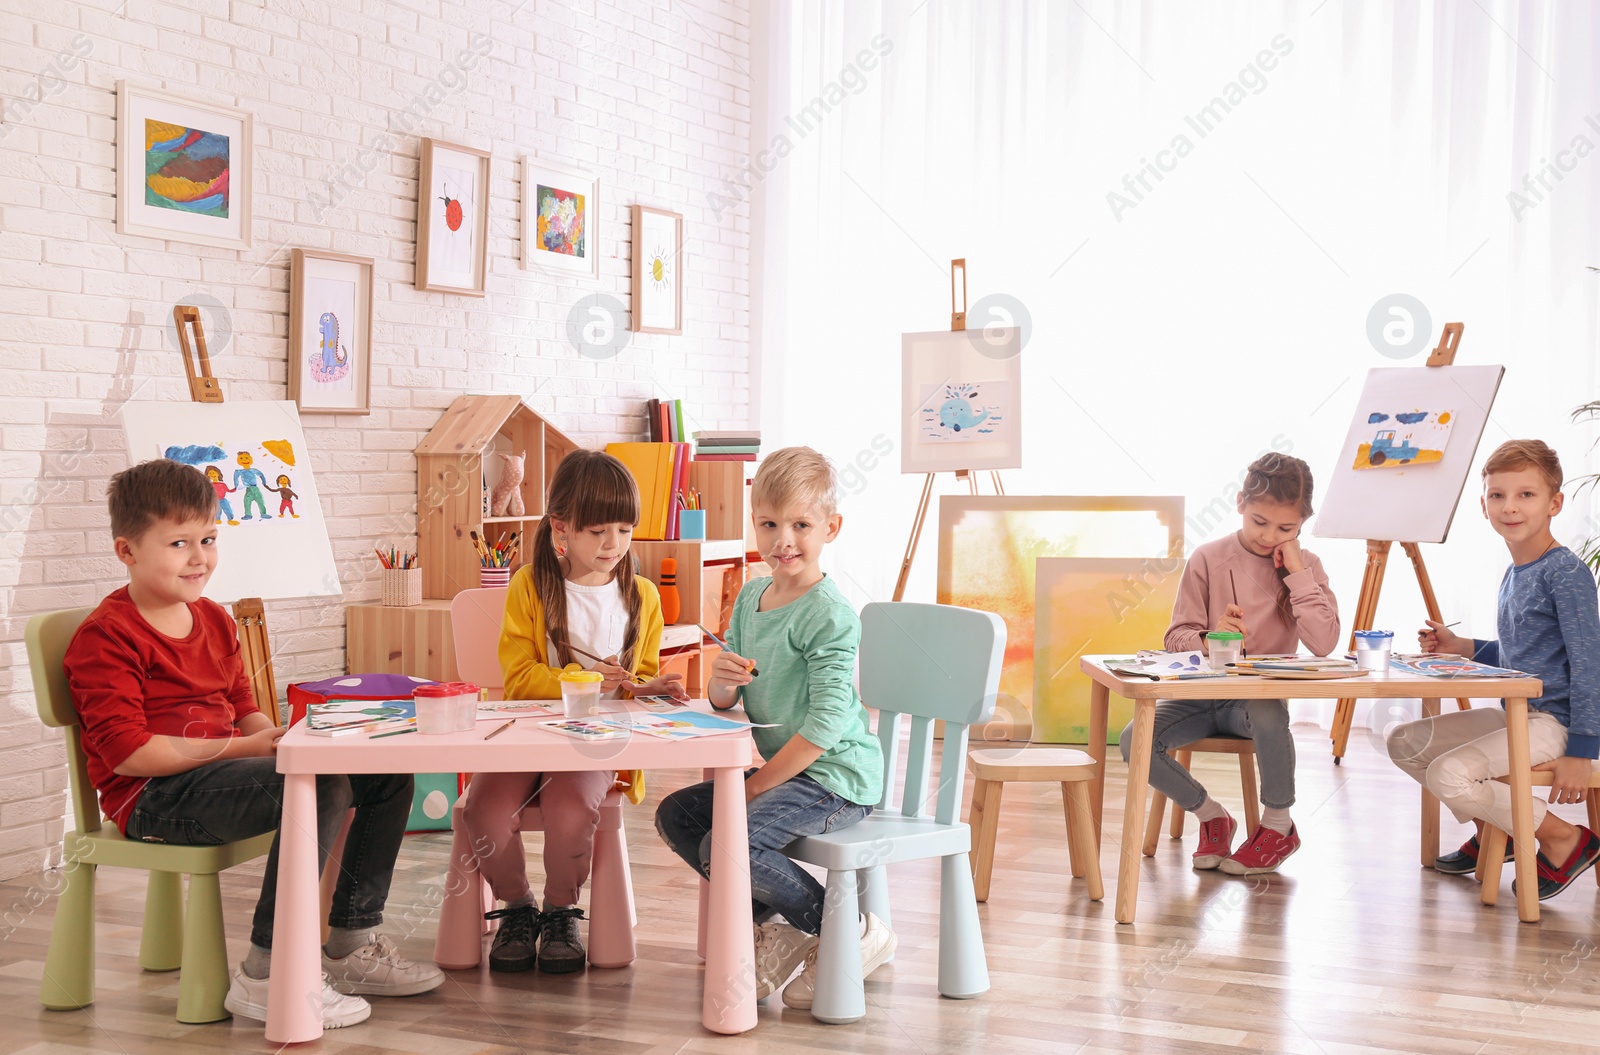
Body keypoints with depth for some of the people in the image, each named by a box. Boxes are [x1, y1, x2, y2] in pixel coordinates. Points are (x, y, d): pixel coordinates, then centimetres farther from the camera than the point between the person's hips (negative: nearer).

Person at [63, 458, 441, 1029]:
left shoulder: (215, 619, 18)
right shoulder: (105, 636, -10)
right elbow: (126, 751, -19)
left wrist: (280, 738, -3)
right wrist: (245, 747, -21)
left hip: (223, 768, 9)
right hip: (155, 797, -9)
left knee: (389, 773, 1)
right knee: (321, 786, -33)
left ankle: (351, 946, 8)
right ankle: (266, 975, -27)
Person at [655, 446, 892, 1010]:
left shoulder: (830, 615, -17)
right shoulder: (750, 597, 8)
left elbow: (825, 726, -22)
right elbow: (721, 703, 12)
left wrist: (753, 787, -18)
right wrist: (721, 680, -13)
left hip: (836, 776, -9)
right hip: (782, 770, 9)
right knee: (675, 815, 7)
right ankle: (776, 923, 8)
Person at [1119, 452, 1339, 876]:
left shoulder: (1306, 567, 1)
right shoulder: (1209, 559, -1)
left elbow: (1323, 643, -13)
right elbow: (1176, 637, -1)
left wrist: (1296, 572, -14)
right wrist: (1209, 640, -24)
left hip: (1262, 695, -1)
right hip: (1201, 695, 1)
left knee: (1269, 715, -39)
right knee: (1134, 740, -25)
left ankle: (1278, 825, -11)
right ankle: (1210, 815, 2)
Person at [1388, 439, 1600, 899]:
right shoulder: (1513, 574, 11)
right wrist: (1461, 647, 11)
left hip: (1555, 721, -9)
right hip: (1514, 714, 9)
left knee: (1450, 773, -26)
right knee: (1405, 741, 9)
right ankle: (1495, 830, 18)